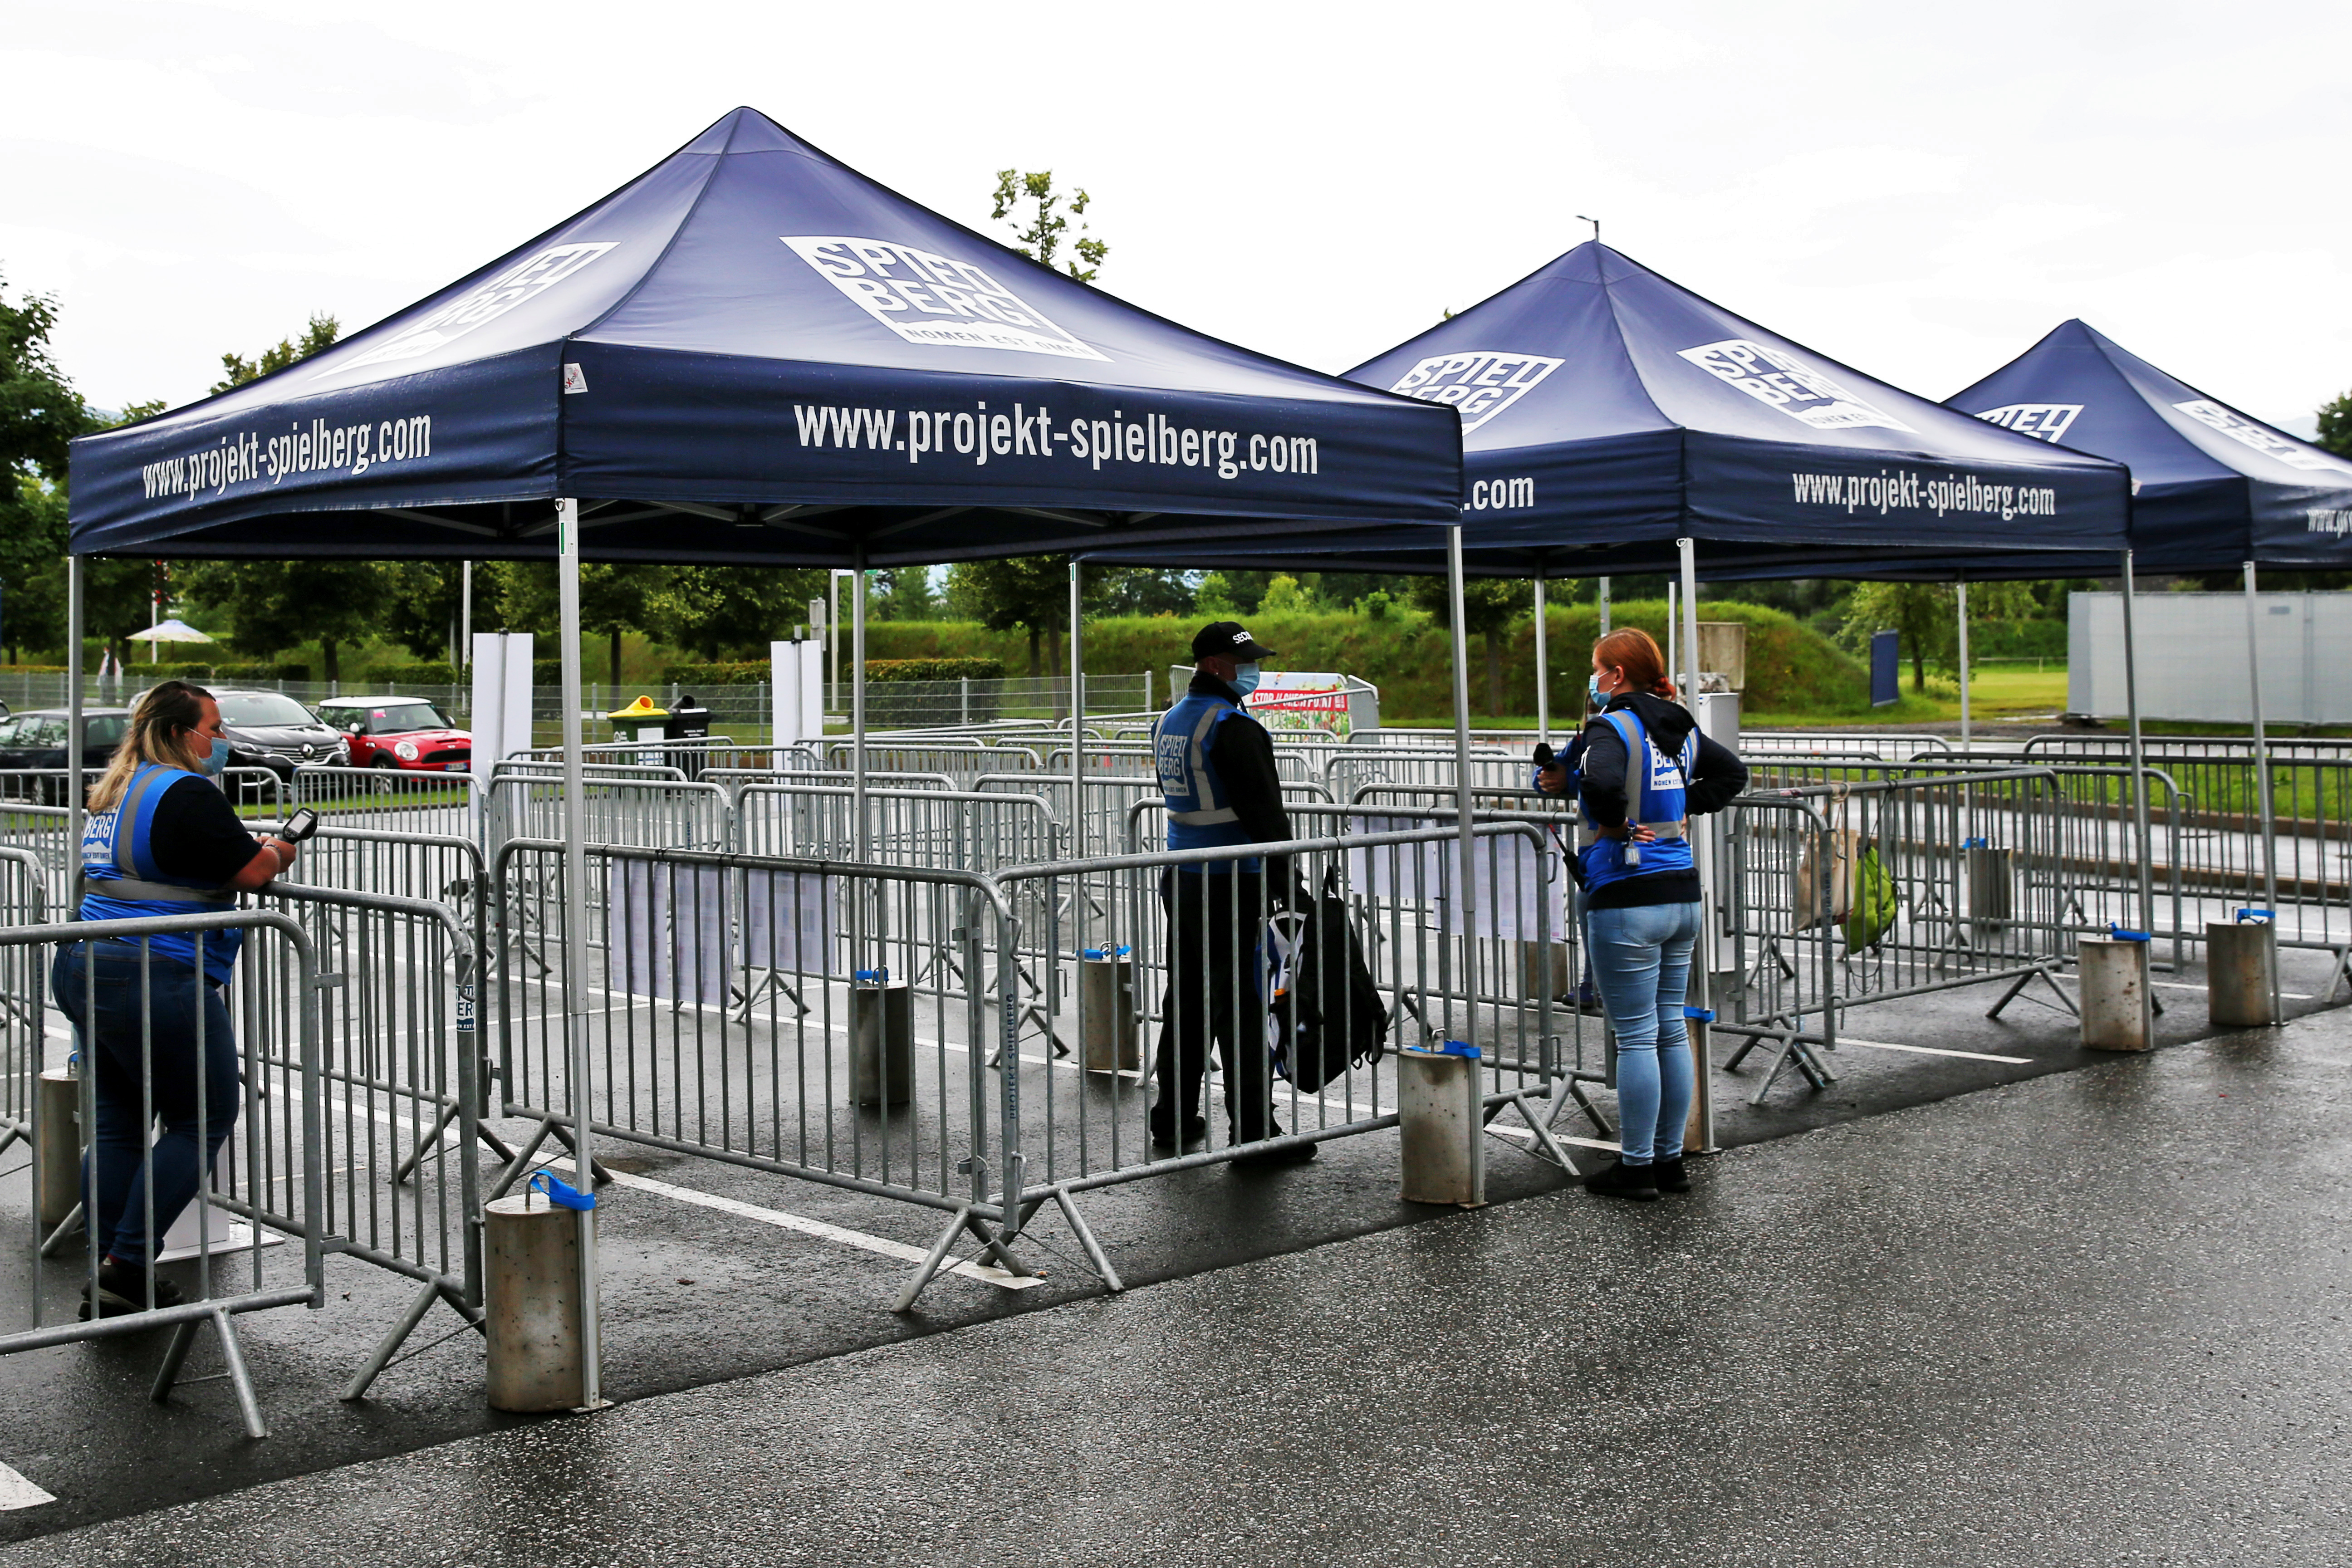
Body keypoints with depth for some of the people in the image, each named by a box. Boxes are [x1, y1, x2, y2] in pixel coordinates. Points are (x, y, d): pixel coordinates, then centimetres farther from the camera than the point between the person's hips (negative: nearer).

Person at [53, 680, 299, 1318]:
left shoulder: (115, 791, 17)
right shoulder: (186, 794, -13)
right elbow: (253, 870, -14)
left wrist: (257, 850, 21)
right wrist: (283, 848, 9)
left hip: (84, 971, 9)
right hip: (153, 983, -9)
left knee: (119, 1124, 14)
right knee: (203, 1121, 3)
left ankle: (108, 1273, 16)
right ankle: (127, 1267, -1)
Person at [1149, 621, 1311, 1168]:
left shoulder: (1169, 722, 13)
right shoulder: (1232, 727, -16)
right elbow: (1264, 810, -18)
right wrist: (1283, 878, -14)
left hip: (1181, 876, 9)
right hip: (1232, 884, -9)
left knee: (1186, 999, 16)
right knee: (1242, 1006, -5)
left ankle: (1174, 1118, 24)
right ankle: (1253, 1134, -1)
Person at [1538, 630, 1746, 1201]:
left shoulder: (1612, 728, -12)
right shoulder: (1681, 728, 12)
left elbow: (1601, 782, -32)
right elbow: (1733, 772, 24)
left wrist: (1614, 824, -13)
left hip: (1627, 900, -8)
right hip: (1683, 893, 8)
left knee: (1636, 1037, -1)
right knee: (1671, 1030, 14)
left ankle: (1636, 1167, 7)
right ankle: (1670, 1159, 22)